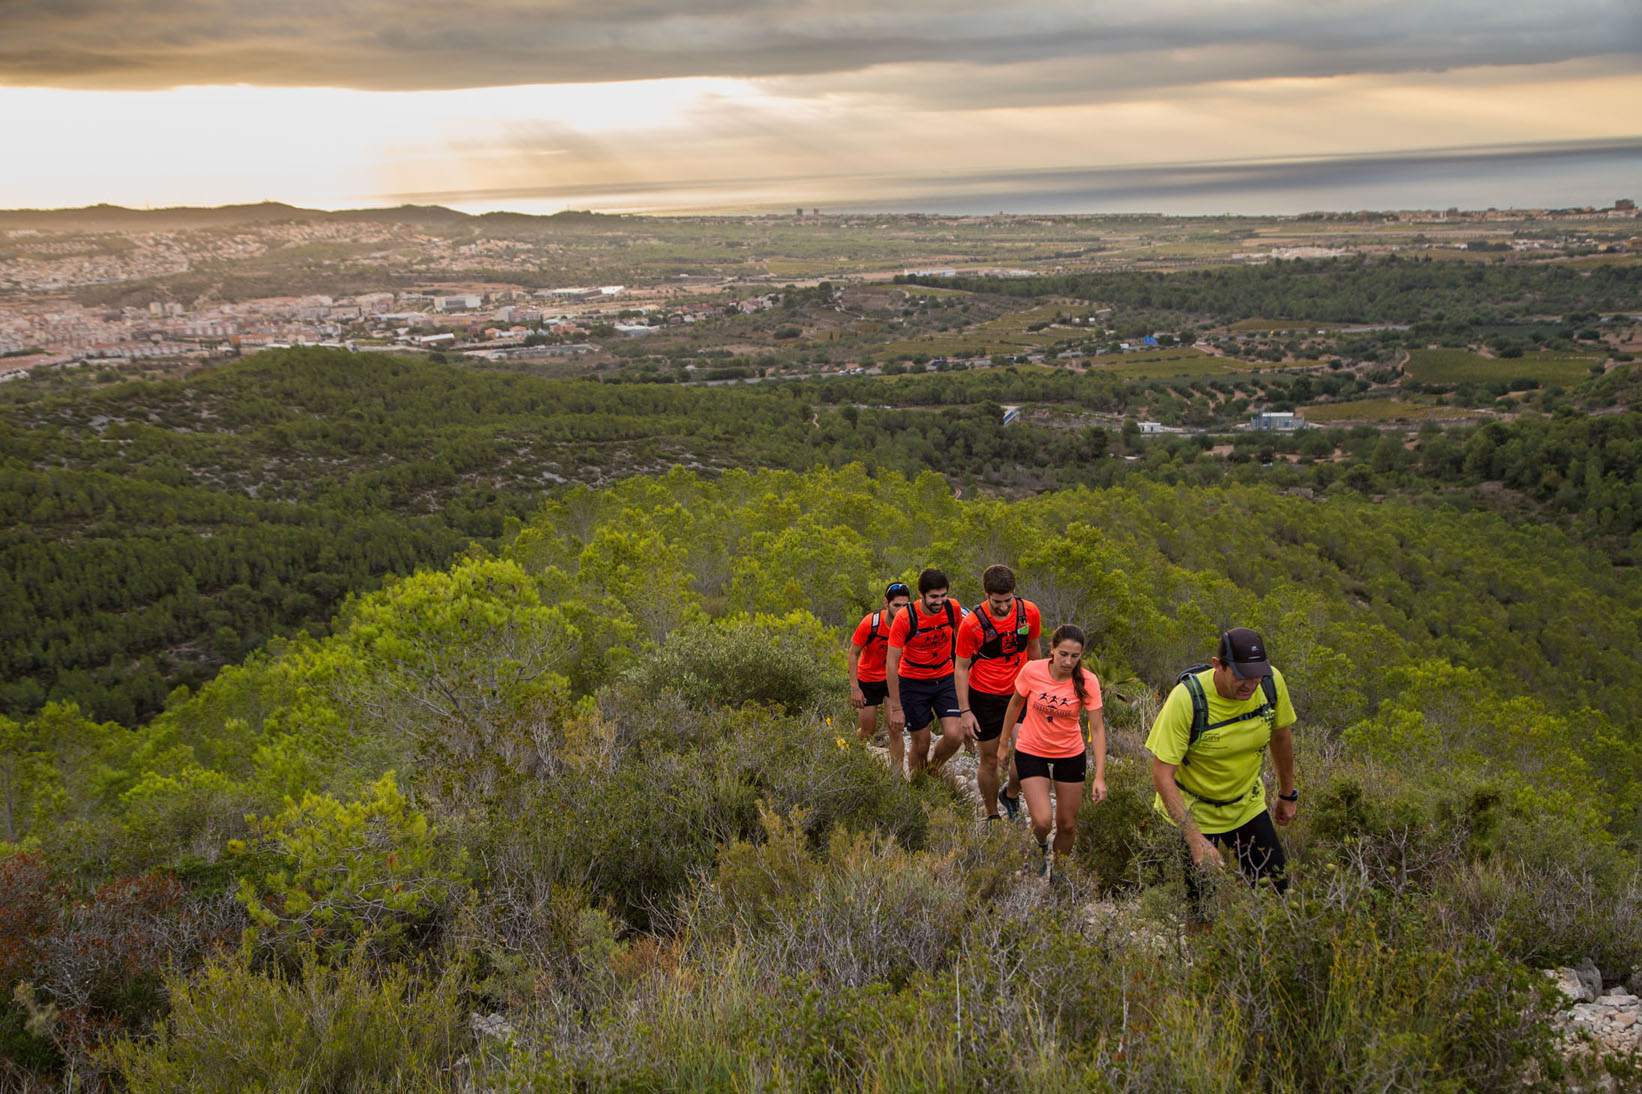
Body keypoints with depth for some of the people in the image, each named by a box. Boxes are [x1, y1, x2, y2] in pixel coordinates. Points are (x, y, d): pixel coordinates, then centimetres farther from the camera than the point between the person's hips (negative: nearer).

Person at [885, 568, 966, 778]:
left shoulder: (953, 608, -13)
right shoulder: (904, 619, -23)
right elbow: (891, 665, -16)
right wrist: (896, 708, -15)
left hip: (945, 679, 3)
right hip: (913, 682, -3)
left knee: (955, 736, -13)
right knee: (920, 745, 1)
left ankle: (933, 770, 18)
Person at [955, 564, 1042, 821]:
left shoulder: (1029, 612, -9)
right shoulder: (971, 623, -18)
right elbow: (961, 668, -9)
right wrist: (965, 711, -11)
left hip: (1019, 693, 2)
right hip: (984, 698, -2)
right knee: (990, 761, 6)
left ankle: (1011, 794, 22)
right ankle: (992, 815, 27)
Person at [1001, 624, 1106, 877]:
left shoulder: (1088, 681, -18)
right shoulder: (1031, 671, -18)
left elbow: (1097, 728, -15)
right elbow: (1016, 704, 0)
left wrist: (1100, 776, -20)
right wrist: (1005, 741, 9)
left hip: (1071, 755, 1)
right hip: (1031, 751, -1)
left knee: (1067, 825, 7)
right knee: (1042, 821, -15)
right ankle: (1040, 847, 21)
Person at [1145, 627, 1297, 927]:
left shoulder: (1272, 682, -17)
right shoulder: (1187, 698, -30)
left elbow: (1281, 735, 4)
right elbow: (1162, 775, -27)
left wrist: (1287, 794, 15)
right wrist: (1195, 839, -33)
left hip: (1247, 806, 4)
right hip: (1191, 810, -4)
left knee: (1276, 892, 3)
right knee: (1198, 918, -2)